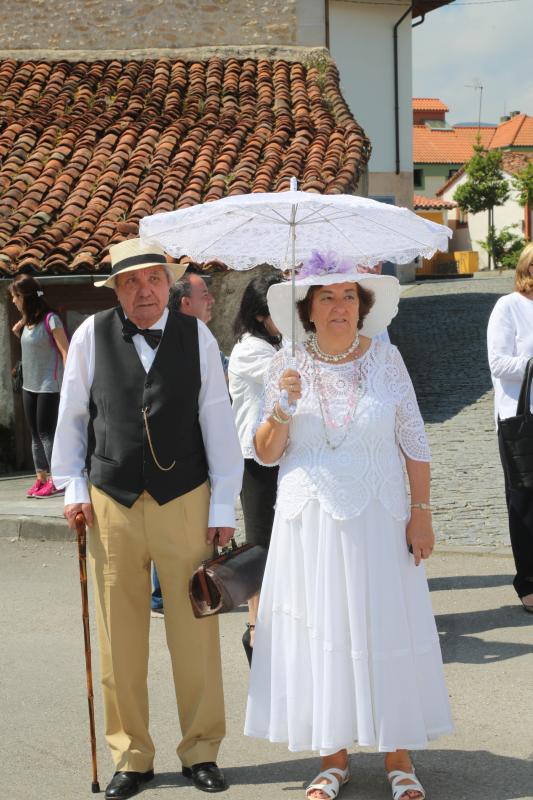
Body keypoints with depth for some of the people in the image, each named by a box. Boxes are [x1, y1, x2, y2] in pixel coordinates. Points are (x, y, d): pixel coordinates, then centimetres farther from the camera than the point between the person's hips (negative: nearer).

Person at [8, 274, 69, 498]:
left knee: (46, 433, -6)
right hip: (29, 386, 8)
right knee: (35, 434, 10)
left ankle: (56, 481, 1)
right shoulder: (27, 321, 9)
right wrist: (19, 329, 11)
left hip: (49, 387, -8)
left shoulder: (50, 319, -14)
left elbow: (65, 351, -15)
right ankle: (41, 478, 15)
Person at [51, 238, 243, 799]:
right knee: (120, 642, 7)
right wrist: (72, 487, 4)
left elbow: (217, 422, 1)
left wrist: (223, 507, 0)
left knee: (196, 636, 5)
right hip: (111, 503, 1)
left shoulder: (196, 336, -1)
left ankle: (201, 751, 20)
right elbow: (72, 414, 8)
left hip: (185, 501, 0)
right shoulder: (92, 336, 0)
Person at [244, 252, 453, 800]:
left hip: (376, 521, -1)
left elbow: (414, 442, 2)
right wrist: (281, 410, -15)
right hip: (310, 523, 1)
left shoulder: (385, 359, 0)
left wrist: (421, 512, -2)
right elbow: (265, 455, 3)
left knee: (387, 631, 4)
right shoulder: (286, 366, 1)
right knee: (319, 636, 5)